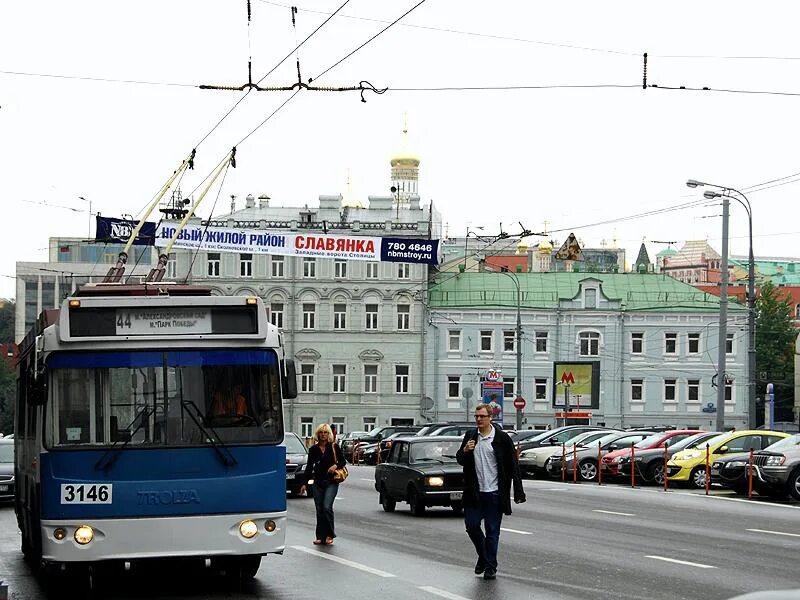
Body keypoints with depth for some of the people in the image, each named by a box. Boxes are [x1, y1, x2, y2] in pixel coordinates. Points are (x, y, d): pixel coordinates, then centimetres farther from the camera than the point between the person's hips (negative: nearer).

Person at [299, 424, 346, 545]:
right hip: (317, 482, 3)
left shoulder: (334, 447, 0)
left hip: (331, 482, -3)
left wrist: (336, 466, -14)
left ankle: (329, 535, -4)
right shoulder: (313, 449, 7)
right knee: (319, 510, 4)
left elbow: (342, 461, 7)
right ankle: (320, 536, 10)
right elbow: (309, 467, 10)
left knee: (327, 507, -16)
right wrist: (304, 483, 7)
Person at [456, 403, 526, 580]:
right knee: (471, 525, 4)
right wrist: (465, 451, -11)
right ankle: (483, 556, 28)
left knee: (492, 531, 1)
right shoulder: (470, 436, 7)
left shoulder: (502, 438, -5)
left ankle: (490, 567, 11)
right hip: (474, 492, 4)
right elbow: (460, 460, 13)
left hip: (494, 493, -4)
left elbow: (513, 465, -4)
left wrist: (518, 492, -8)